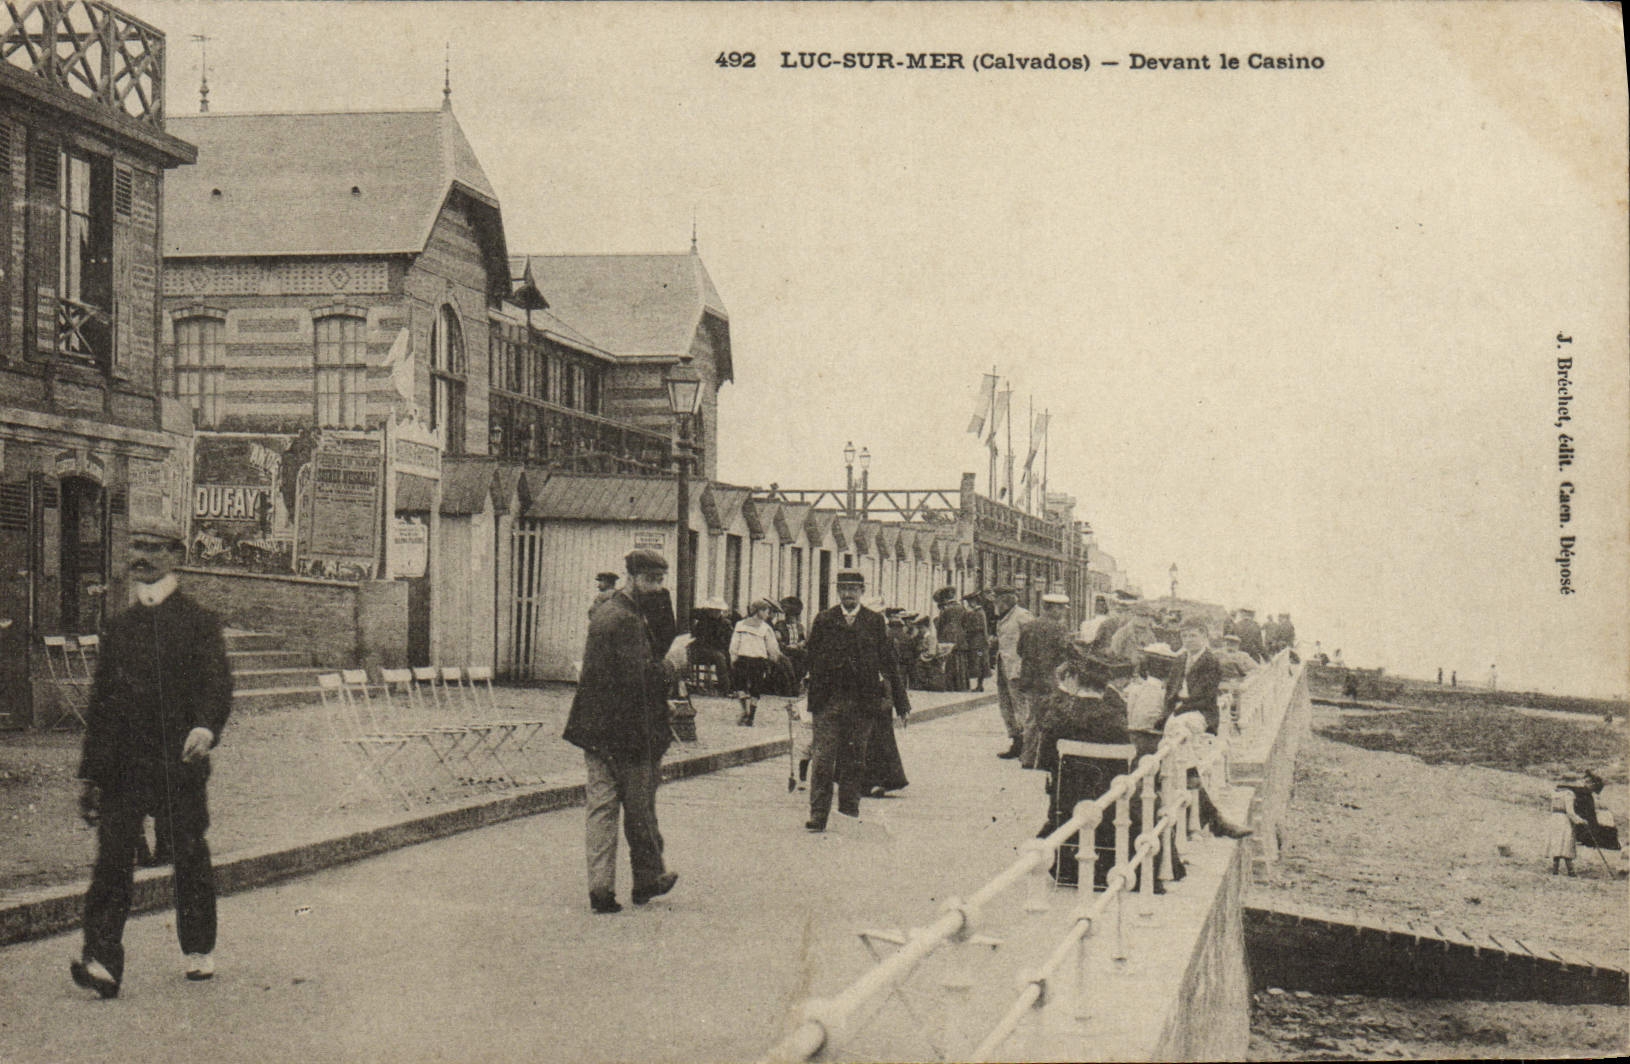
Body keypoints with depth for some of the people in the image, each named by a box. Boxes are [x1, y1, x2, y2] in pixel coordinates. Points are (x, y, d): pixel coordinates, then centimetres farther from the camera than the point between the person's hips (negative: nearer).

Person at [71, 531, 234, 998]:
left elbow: (217, 683, -9)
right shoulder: (119, 627, 15)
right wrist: (89, 773, 14)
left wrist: (206, 727, -30)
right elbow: (100, 700, 17)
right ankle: (101, 961, -12)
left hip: (179, 762, -3)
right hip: (122, 763, 3)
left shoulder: (198, 621, 2)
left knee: (190, 856, 6)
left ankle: (200, 951, 22)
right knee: (112, 857, -8)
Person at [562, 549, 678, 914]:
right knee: (640, 808, 7)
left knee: (601, 806, 5)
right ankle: (648, 878, 21)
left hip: (595, 729, 9)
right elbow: (636, 679, -22)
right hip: (628, 729, -8)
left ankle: (600, 887, 1)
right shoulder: (628, 620, -17)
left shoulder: (601, 612, 14)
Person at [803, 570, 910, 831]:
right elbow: (813, 660, 5)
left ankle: (849, 805, 23)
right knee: (823, 757, -5)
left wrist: (901, 701, 5)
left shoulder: (874, 621, 6)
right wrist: (813, 698, 1)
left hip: (862, 701, 1)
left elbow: (888, 662, 7)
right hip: (829, 699, -1)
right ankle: (817, 815, -3)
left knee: (854, 756, 9)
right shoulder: (824, 620, 5)